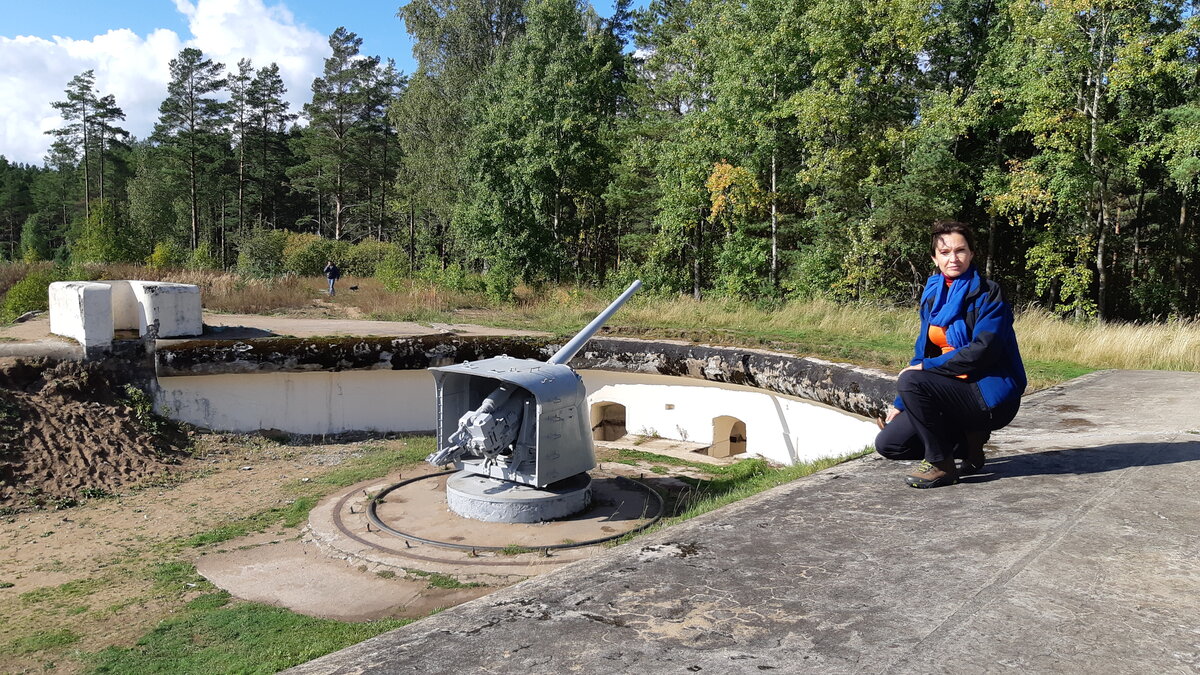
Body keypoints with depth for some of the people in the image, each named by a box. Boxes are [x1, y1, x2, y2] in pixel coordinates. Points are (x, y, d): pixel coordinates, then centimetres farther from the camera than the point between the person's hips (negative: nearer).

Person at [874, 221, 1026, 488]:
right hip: (956, 391, 7)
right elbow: (922, 353, 13)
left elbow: (982, 352, -22)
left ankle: (941, 465, -13)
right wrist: (900, 405, 7)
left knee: (910, 381, -30)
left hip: (990, 396, -7)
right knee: (887, 443, -4)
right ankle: (969, 440, 14)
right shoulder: (933, 295, 9)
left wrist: (925, 367, -20)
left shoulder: (988, 294, -11)